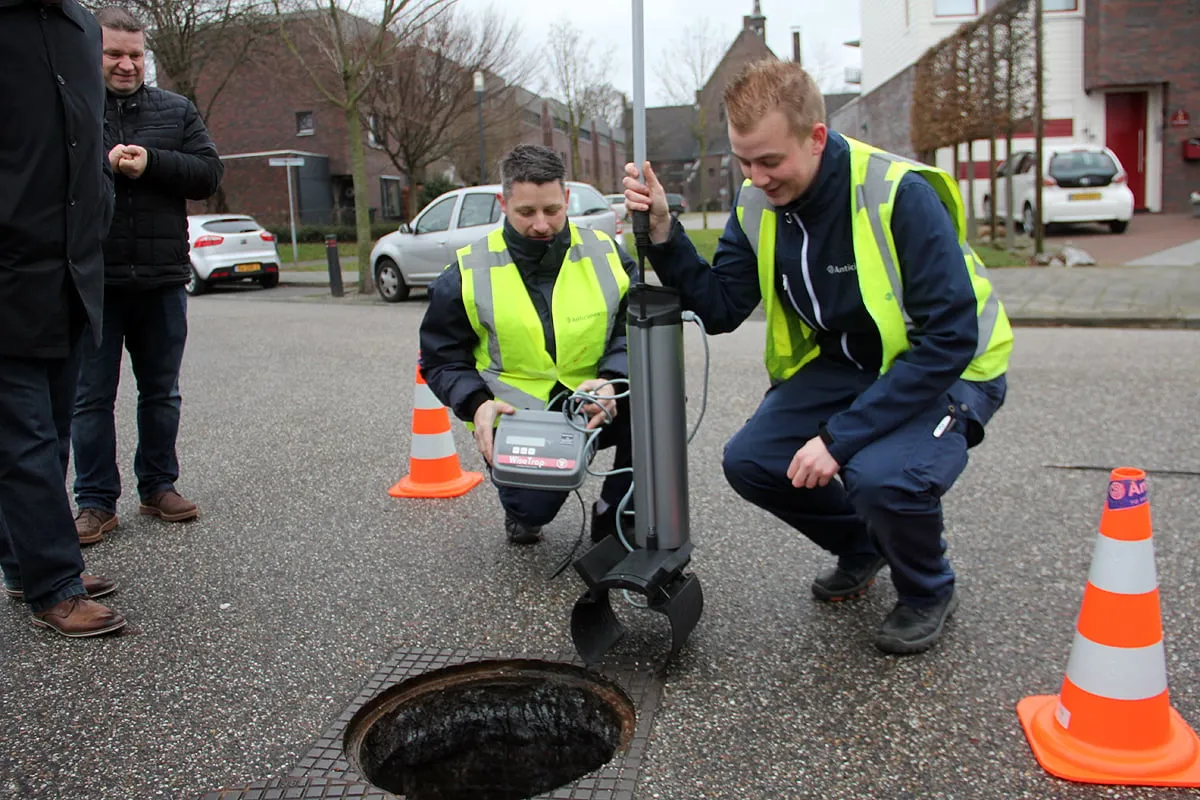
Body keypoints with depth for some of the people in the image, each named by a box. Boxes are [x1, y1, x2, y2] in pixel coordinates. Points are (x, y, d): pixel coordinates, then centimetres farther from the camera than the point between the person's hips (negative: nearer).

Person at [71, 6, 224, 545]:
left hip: (161, 279, 2)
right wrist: (104, 163, -19)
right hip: (92, 280, -2)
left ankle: (158, 487, 24)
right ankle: (96, 502, 13)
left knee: (161, 393, 11)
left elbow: (209, 174, 0)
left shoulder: (176, 111, 10)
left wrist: (150, 162, -13)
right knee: (92, 397, 3)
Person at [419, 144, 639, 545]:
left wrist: (612, 382, -24)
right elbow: (442, 360, 0)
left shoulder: (605, 255, -3)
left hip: (595, 408, 2)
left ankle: (617, 515, -3)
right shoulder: (469, 273, -6)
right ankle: (522, 513, 19)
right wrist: (478, 404, -20)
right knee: (533, 507, -24)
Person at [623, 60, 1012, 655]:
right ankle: (860, 548, 18)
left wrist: (839, 438, -32)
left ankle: (928, 592, 3)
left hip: (948, 371, -6)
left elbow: (949, 340, -29)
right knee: (750, 461, -11)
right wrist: (663, 232, -23)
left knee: (881, 476, -33)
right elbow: (720, 309, -7)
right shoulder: (757, 204, -7)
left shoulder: (902, 196, -27)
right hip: (844, 364, 6)